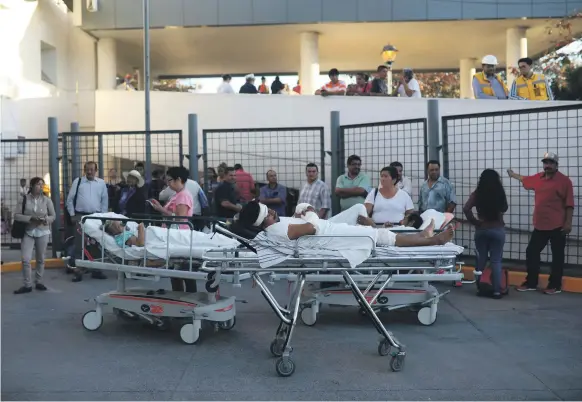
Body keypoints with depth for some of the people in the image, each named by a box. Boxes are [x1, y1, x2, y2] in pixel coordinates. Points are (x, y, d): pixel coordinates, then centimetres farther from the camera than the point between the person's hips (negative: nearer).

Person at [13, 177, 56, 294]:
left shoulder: (47, 200, 0)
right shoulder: (24, 199, -3)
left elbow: (53, 216, 5)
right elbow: (16, 215, -5)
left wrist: (45, 220, -16)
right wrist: (30, 218, -19)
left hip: (43, 232, 1)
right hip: (28, 232, -1)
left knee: (41, 259, 9)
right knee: (25, 259, -7)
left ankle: (39, 282, 23)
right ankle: (27, 285, 2)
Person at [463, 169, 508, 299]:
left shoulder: (477, 194, -5)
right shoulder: (500, 193, -4)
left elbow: (466, 209, -16)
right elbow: (504, 209, 12)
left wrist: (474, 222, -5)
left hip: (481, 230, 1)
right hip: (498, 230, -1)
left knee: (481, 259, 13)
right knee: (496, 261, 2)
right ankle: (497, 290, -1)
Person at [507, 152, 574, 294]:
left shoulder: (564, 180, -7)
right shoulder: (538, 178, 10)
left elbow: (569, 204, -9)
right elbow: (525, 179, 33)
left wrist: (568, 222, -14)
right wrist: (513, 174, 49)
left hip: (557, 226, -6)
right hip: (540, 225, 6)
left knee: (557, 256, 3)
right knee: (531, 252, 9)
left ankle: (555, 285, 12)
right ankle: (531, 283, 20)